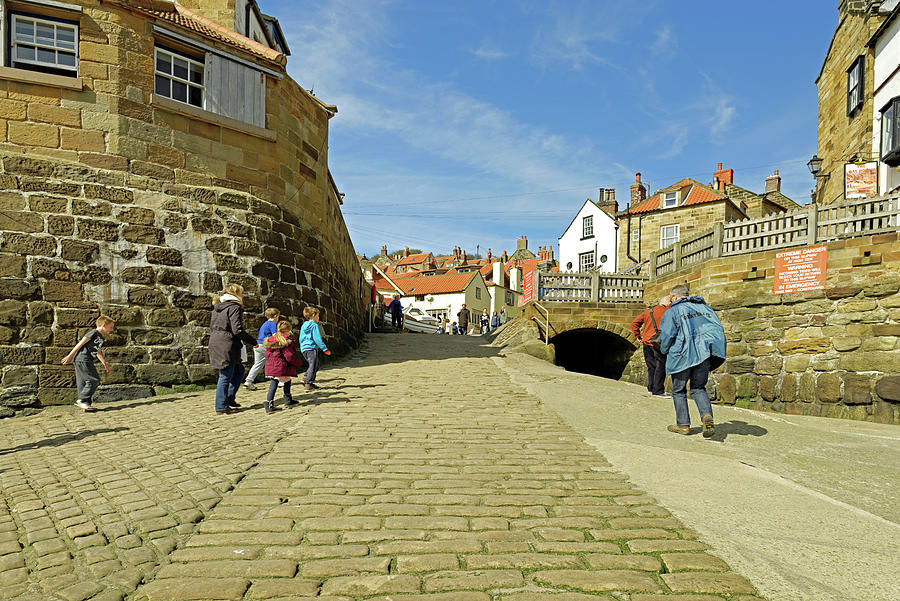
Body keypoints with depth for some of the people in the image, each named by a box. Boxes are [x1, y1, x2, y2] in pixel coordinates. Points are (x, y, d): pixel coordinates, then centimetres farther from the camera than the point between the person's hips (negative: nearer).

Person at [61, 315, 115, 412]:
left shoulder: (100, 337, 21)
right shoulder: (93, 333, -7)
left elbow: (98, 352, 29)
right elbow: (80, 344, -10)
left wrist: (105, 364, 28)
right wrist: (70, 356, -11)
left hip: (86, 361, 10)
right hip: (82, 360, -10)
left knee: (83, 383, 9)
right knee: (94, 380, -12)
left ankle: (86, 404, 10)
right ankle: (82, 400, -8)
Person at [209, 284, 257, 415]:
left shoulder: (217, 307, 16)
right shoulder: (235, 307, -12)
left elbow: (211, 327, 20)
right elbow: (238, 330, -19)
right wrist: (253, 342, -9)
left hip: (215, 343, 9)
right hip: (227, 346, -9)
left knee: (239, 369, 19)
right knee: (226, 375, -2)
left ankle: (229, 398, 21)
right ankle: (221, 407, 4)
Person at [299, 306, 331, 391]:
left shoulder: (303, 326, 16)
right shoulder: (314, 325, -9)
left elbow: (301, 339, 21)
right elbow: (317, 339, -16)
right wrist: (325, 349, -14)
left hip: (304, 349, 9)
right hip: (312, 348, -8)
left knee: (315, 365, 16)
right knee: (313, 365, -7)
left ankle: (306, 378, 7)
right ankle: (309, 383, -13)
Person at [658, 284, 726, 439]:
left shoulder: (673, 311, -1)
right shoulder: (705, 307, 15)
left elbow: (666, 335, -7)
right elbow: (719, 329, 11)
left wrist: (664, 351, 10)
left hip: (683, 356, -4)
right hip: (704, 355, 5)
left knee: (678, 391, 10)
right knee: (699, 388, 15)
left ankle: (683, 424, 11)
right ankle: (707, 415, -10)